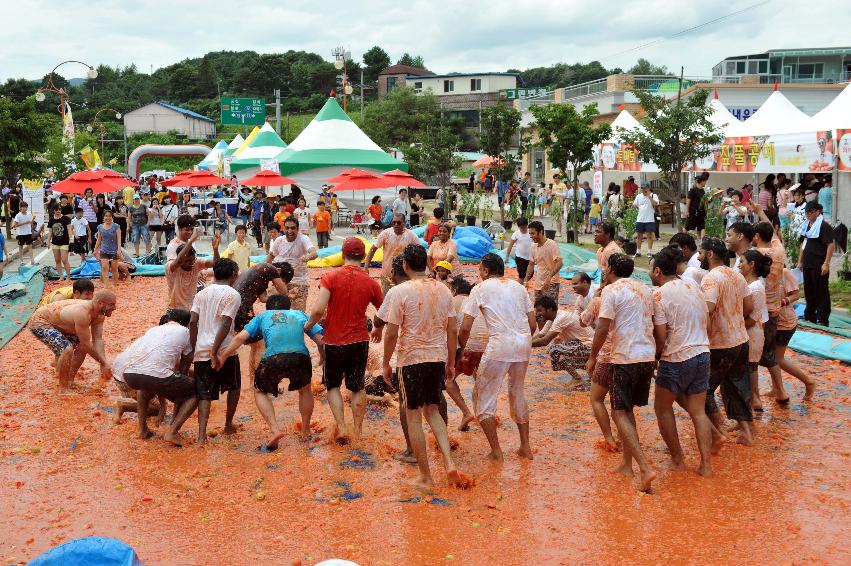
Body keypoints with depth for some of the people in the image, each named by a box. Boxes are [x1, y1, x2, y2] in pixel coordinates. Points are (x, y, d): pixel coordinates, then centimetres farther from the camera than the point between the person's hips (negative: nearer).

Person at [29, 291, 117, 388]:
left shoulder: (99, 316, -8)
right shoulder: (82, 313, -36)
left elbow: (98, 340, -8)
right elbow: (86, 344, -30)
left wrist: (104, 363, -19)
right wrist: (103, 363, -20)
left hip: (55, 323, 10)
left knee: (82, 346, 8)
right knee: (66, 349, -27)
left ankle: (69, 380, 21)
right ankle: (63, 389, -13)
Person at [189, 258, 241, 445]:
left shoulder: (202, 294, 14)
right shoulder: (232, 294, -3)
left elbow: (192, 322, 6)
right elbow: (225, 325, -13)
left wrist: (193, 349, 12)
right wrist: (215, 351, -16)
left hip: (201, 351, 4)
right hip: (224, 349, -4)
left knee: (204, 394, 4)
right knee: (234, 385, 21)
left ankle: (202, 435, -10)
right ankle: (228, 424, 28)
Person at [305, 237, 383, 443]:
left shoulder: (330, 277, -13)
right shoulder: (370, 283, -5)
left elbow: (318, 310, -22)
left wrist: (309, 324, -2)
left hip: (334, 341, -2)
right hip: (360, 341, 2)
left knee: (333, 385, 16)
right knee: (357, 387, 16)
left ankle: (341, 427, 3)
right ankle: (357, 432, 20)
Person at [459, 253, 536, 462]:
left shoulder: (481, 288, 5)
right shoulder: (518, 286, 18)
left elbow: (465, 328, 1)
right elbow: (533, 325, 16)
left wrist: (461, 349, 17)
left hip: (499, 344, -6)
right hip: (524, 343, 6)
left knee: (484, 396, 8)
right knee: (518, 392, 23)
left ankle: (496, 451, 7)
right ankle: (526, 447, 27)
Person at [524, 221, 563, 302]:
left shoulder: (552, 244, -14)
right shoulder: (534, 247, 8)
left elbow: (559, 263, -22)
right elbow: (531, 265, 17)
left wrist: (549, 277, -33)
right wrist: (526, 281, 8)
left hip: (551, 284, -7)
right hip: (538, 284, 7)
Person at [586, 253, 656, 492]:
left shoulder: (611, 291, -8)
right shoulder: (645, 289, 14)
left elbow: (603, 328, -14)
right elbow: (652, 323, 18)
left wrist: (593, 356, -4)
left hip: (625, 358, -7)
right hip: (648, 356, 7)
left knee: (620, 413, -3)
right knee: (627, 410, 19)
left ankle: (645, 467, -15)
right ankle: (627, 464, 22)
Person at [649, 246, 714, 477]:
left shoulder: (660, 294, -12)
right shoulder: (693, 286, 8)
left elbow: (660, 337, -13)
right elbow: (706, 322, 14)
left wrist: (655, 357, 4)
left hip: (676, 359, -6)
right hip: (702, 354, 6)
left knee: (663, 408, 13)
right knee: (698, 411, 12)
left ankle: (677, 458, 17)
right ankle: (706, 464, 9)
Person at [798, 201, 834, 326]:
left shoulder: (824, 226, -11)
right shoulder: (805, 226, 13)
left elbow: (831, 245, -15)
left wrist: (826, 263, -20)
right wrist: (800, 261, 17)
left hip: (819, 265, -8)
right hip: (807, 264, 8)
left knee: (821, 292, -3)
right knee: (808, 290, 15)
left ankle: (823, 320, 1)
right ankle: (809, 316, 26)